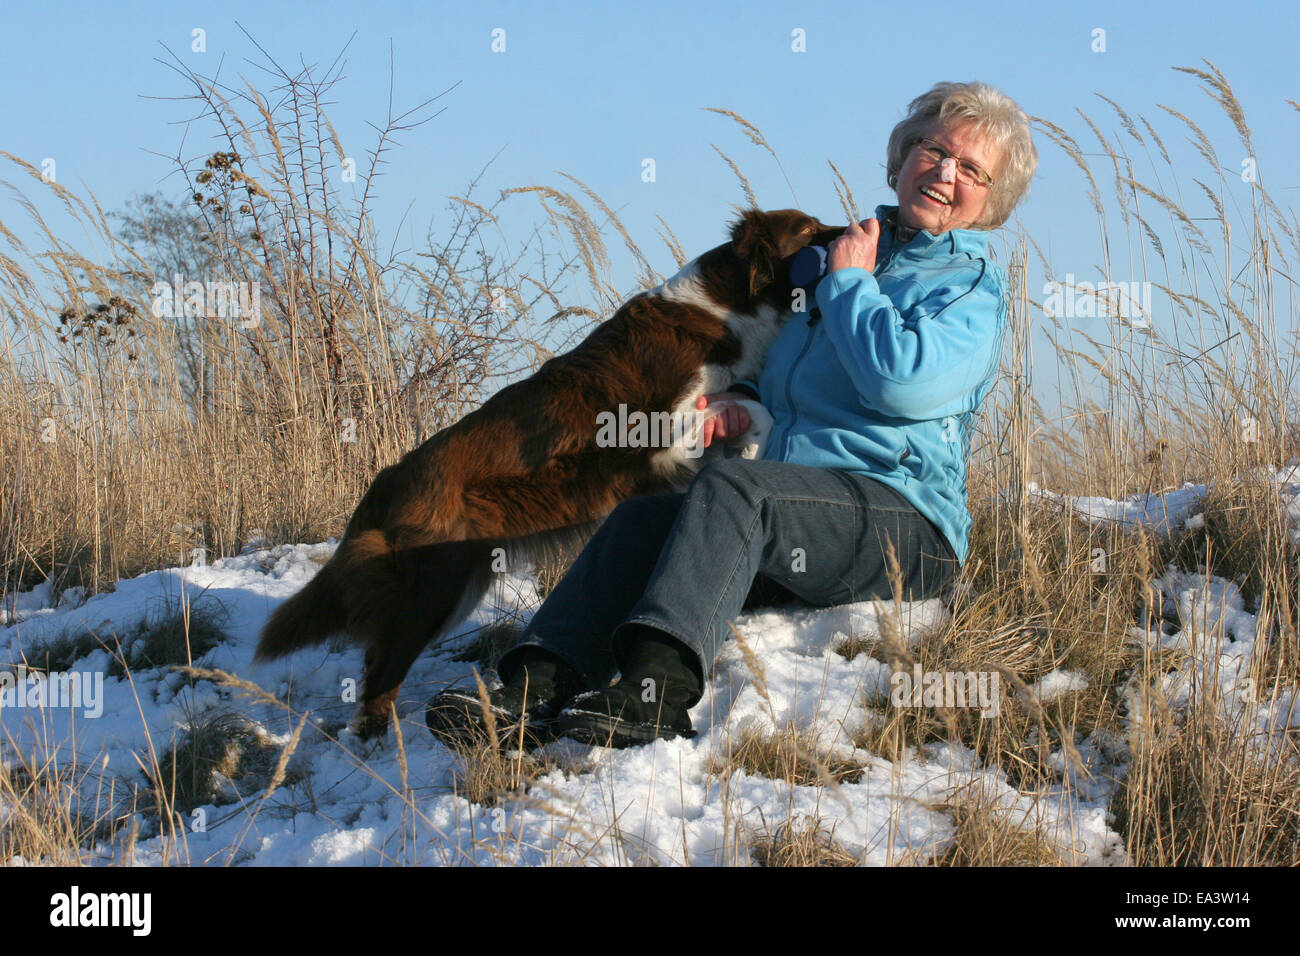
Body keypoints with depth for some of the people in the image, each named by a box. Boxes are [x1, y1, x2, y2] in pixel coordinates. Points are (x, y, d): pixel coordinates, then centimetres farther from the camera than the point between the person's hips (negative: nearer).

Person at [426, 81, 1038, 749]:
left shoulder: (974, 291, 3)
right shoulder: (840, 252, 25)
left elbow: (900, 380, -18)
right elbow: (786, 376, 38)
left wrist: (849, 281, -3)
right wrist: (744, 398, 15)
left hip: (903, 523, -7)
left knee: (732, 487, -33)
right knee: (641, 519, -17)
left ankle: (657, 688, -51)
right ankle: (538, 692, -35)